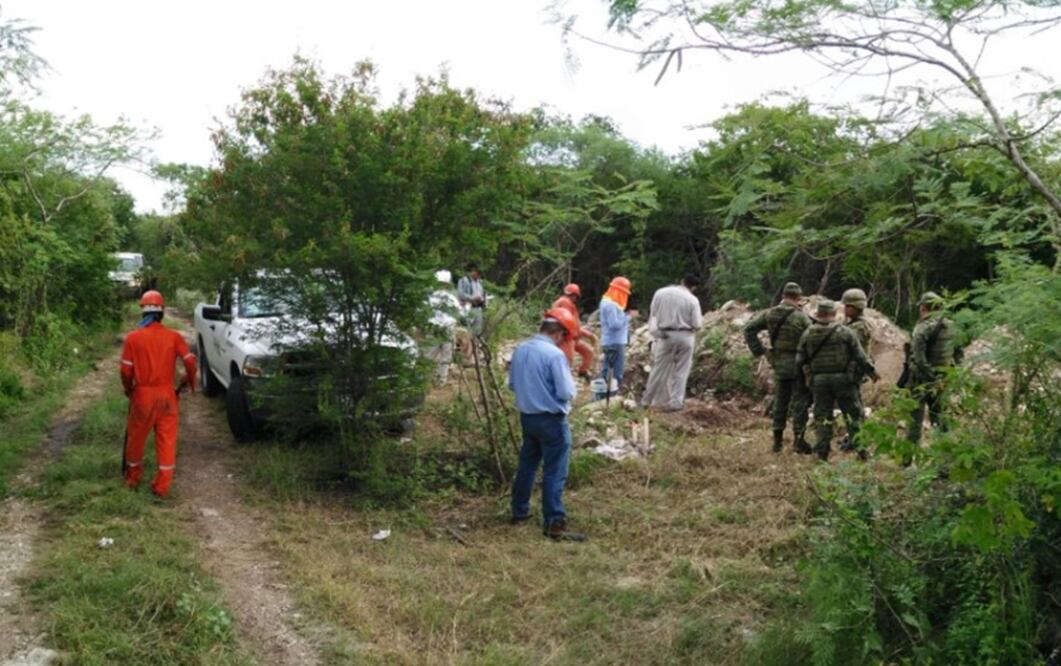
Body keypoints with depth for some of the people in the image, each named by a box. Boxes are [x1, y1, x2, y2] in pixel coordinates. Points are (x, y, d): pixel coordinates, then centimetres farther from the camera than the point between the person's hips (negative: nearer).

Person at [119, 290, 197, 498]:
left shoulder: (133, 337, -7)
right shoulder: (174, 336, -5)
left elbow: (126, 370, -7)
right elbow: (190, 361, -9)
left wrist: (128, 388, 12)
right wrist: (190, 381, 10)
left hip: (143, 394, 0)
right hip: (166, 394, 0)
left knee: (136, 437, 16)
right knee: (167, 439, 6)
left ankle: (132, 479, 31)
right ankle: (162, 486, 7)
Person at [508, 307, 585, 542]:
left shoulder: (520, 350, 2)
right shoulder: (555, 354, -21)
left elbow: (512, 384, 13)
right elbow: (567, 393, -19)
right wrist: (570, 384, 1)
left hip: (527, 416, 7)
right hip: (551, 420, -7)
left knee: (526, 465, 21)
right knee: (554, 473, -1)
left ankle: (519, 512, 32)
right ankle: (554, 525, 1)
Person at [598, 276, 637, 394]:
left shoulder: (608, 302, 15)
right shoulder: (610, 305, -18)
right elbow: (615, 324, -25)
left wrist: (626, 316, 9)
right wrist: (628, 317, -17)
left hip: (610, 342, 11)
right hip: (615, 343, -11)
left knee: (607, 370, 14)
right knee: (616, 372, -7)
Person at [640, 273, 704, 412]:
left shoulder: (660, 293, 0)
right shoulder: (692, 299, -7)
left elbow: (653, 315, 5)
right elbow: (697, 324, -6)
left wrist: (654, 332, 16)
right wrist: (701, 319, 15)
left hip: (665, 336, 2)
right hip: (685, 337, -2)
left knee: (660, 369, 10)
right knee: (681, 371, 8)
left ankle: (647, 400, 16)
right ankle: (676, 402, 8)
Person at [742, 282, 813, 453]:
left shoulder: (770, 314, 2)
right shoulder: (801, 316, -13)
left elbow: (749, 329, 4)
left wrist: (759, 351, 5)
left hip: (778, 364, 5)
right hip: (798, 364, -5)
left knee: (780, 401, 14)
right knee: (800, 402, 2)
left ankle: (778, 439, 17)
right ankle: (798, 438, 2)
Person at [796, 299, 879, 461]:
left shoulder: (807, 334, 1)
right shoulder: (844, 332, -7)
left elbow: (800, 360, 4)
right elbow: (860, 356, -4)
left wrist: (806, 375, 23)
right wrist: (872, 372, 9)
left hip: (818, 381, 2)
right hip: (842, 379, -2)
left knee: (822, 417, 8)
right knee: (854, 414, 9)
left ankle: (822, 453, 6)